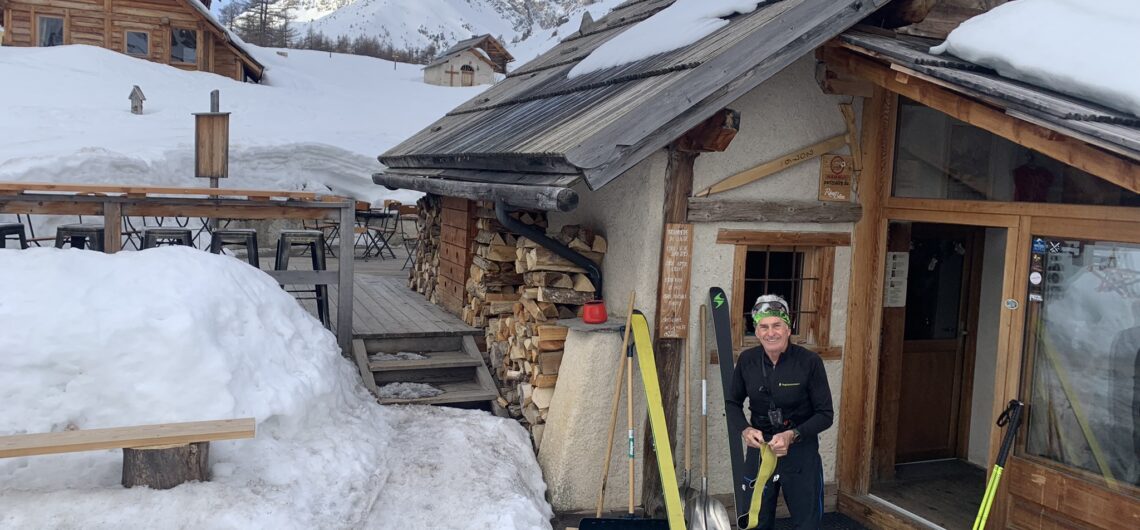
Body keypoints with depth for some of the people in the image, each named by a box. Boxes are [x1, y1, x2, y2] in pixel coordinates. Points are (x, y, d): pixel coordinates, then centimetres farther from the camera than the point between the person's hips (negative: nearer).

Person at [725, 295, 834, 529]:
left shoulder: (810, 361, -16)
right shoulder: (747, 360, -7)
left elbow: (825, 414, -10)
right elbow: (732, 403, 6)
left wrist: (792, 436, -24)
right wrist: (745, 430, -13)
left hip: (801, 451, -3)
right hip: (759, 449, 3)